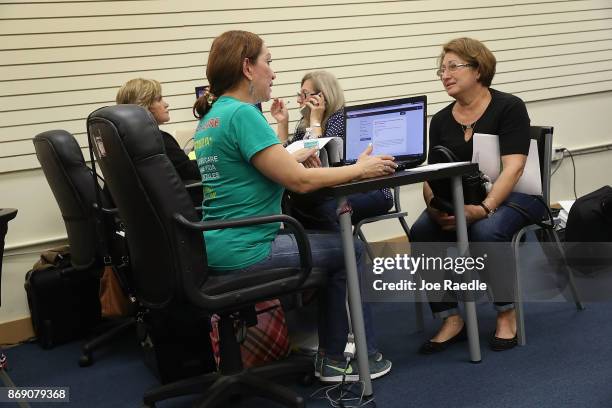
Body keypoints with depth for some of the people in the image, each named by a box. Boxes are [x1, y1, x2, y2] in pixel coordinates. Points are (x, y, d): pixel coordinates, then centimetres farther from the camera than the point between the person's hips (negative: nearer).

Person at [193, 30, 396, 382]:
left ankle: (332, 347, 28)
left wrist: (289, 157, 19)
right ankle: (334, 358, 18)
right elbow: (300, 181, -19)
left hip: (217, 247, 10)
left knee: (327, 237, 23)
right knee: (351, 248, 6)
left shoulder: (211, 116, 11)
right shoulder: (242, 113, -18)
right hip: (245, 251, -10)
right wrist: (360, 169, -8)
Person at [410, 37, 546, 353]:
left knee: (485, 231, -36)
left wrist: (484, 208, -31)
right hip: (459, 201, 5)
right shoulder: (440, 120, 10)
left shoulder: (509, 107, -5)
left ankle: (507, 314, -12)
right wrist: (435, 206, -19)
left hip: (511, 196, -4)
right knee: (422, 232, -24)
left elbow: (512, 167, -16)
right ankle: (450, 321, -15)